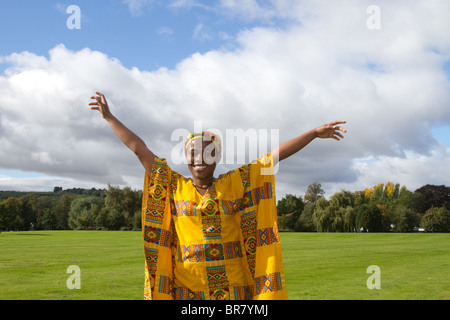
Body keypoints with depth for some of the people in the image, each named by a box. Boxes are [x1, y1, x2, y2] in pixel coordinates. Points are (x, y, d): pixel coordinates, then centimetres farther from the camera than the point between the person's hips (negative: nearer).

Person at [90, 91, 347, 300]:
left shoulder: (235, 183, 4)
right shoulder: (175, 187, 5)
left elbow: (275, 155, 2)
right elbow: (138, 148, 8)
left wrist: (314, 133, 3)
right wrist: (109, 117, 13)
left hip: (233, 287, 0)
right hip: (189, 288, 0)